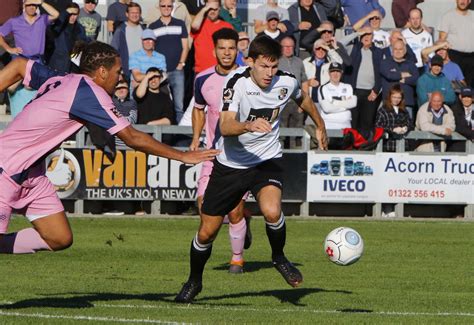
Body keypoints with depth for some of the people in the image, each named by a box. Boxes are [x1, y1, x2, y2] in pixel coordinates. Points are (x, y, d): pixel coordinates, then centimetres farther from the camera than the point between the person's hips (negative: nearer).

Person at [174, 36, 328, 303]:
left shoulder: (286, 83, -10)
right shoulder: (237, 83, -21)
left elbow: (303, 99, 16)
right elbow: (225, 127, -33)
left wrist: (320, 127, 29)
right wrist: (249, 125, -52)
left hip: (267, 160, 1)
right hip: (230, 163, -1)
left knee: (272, 211, -30)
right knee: (207, 232, 5)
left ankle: (279, 257, 0)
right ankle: (194, 282, 33)